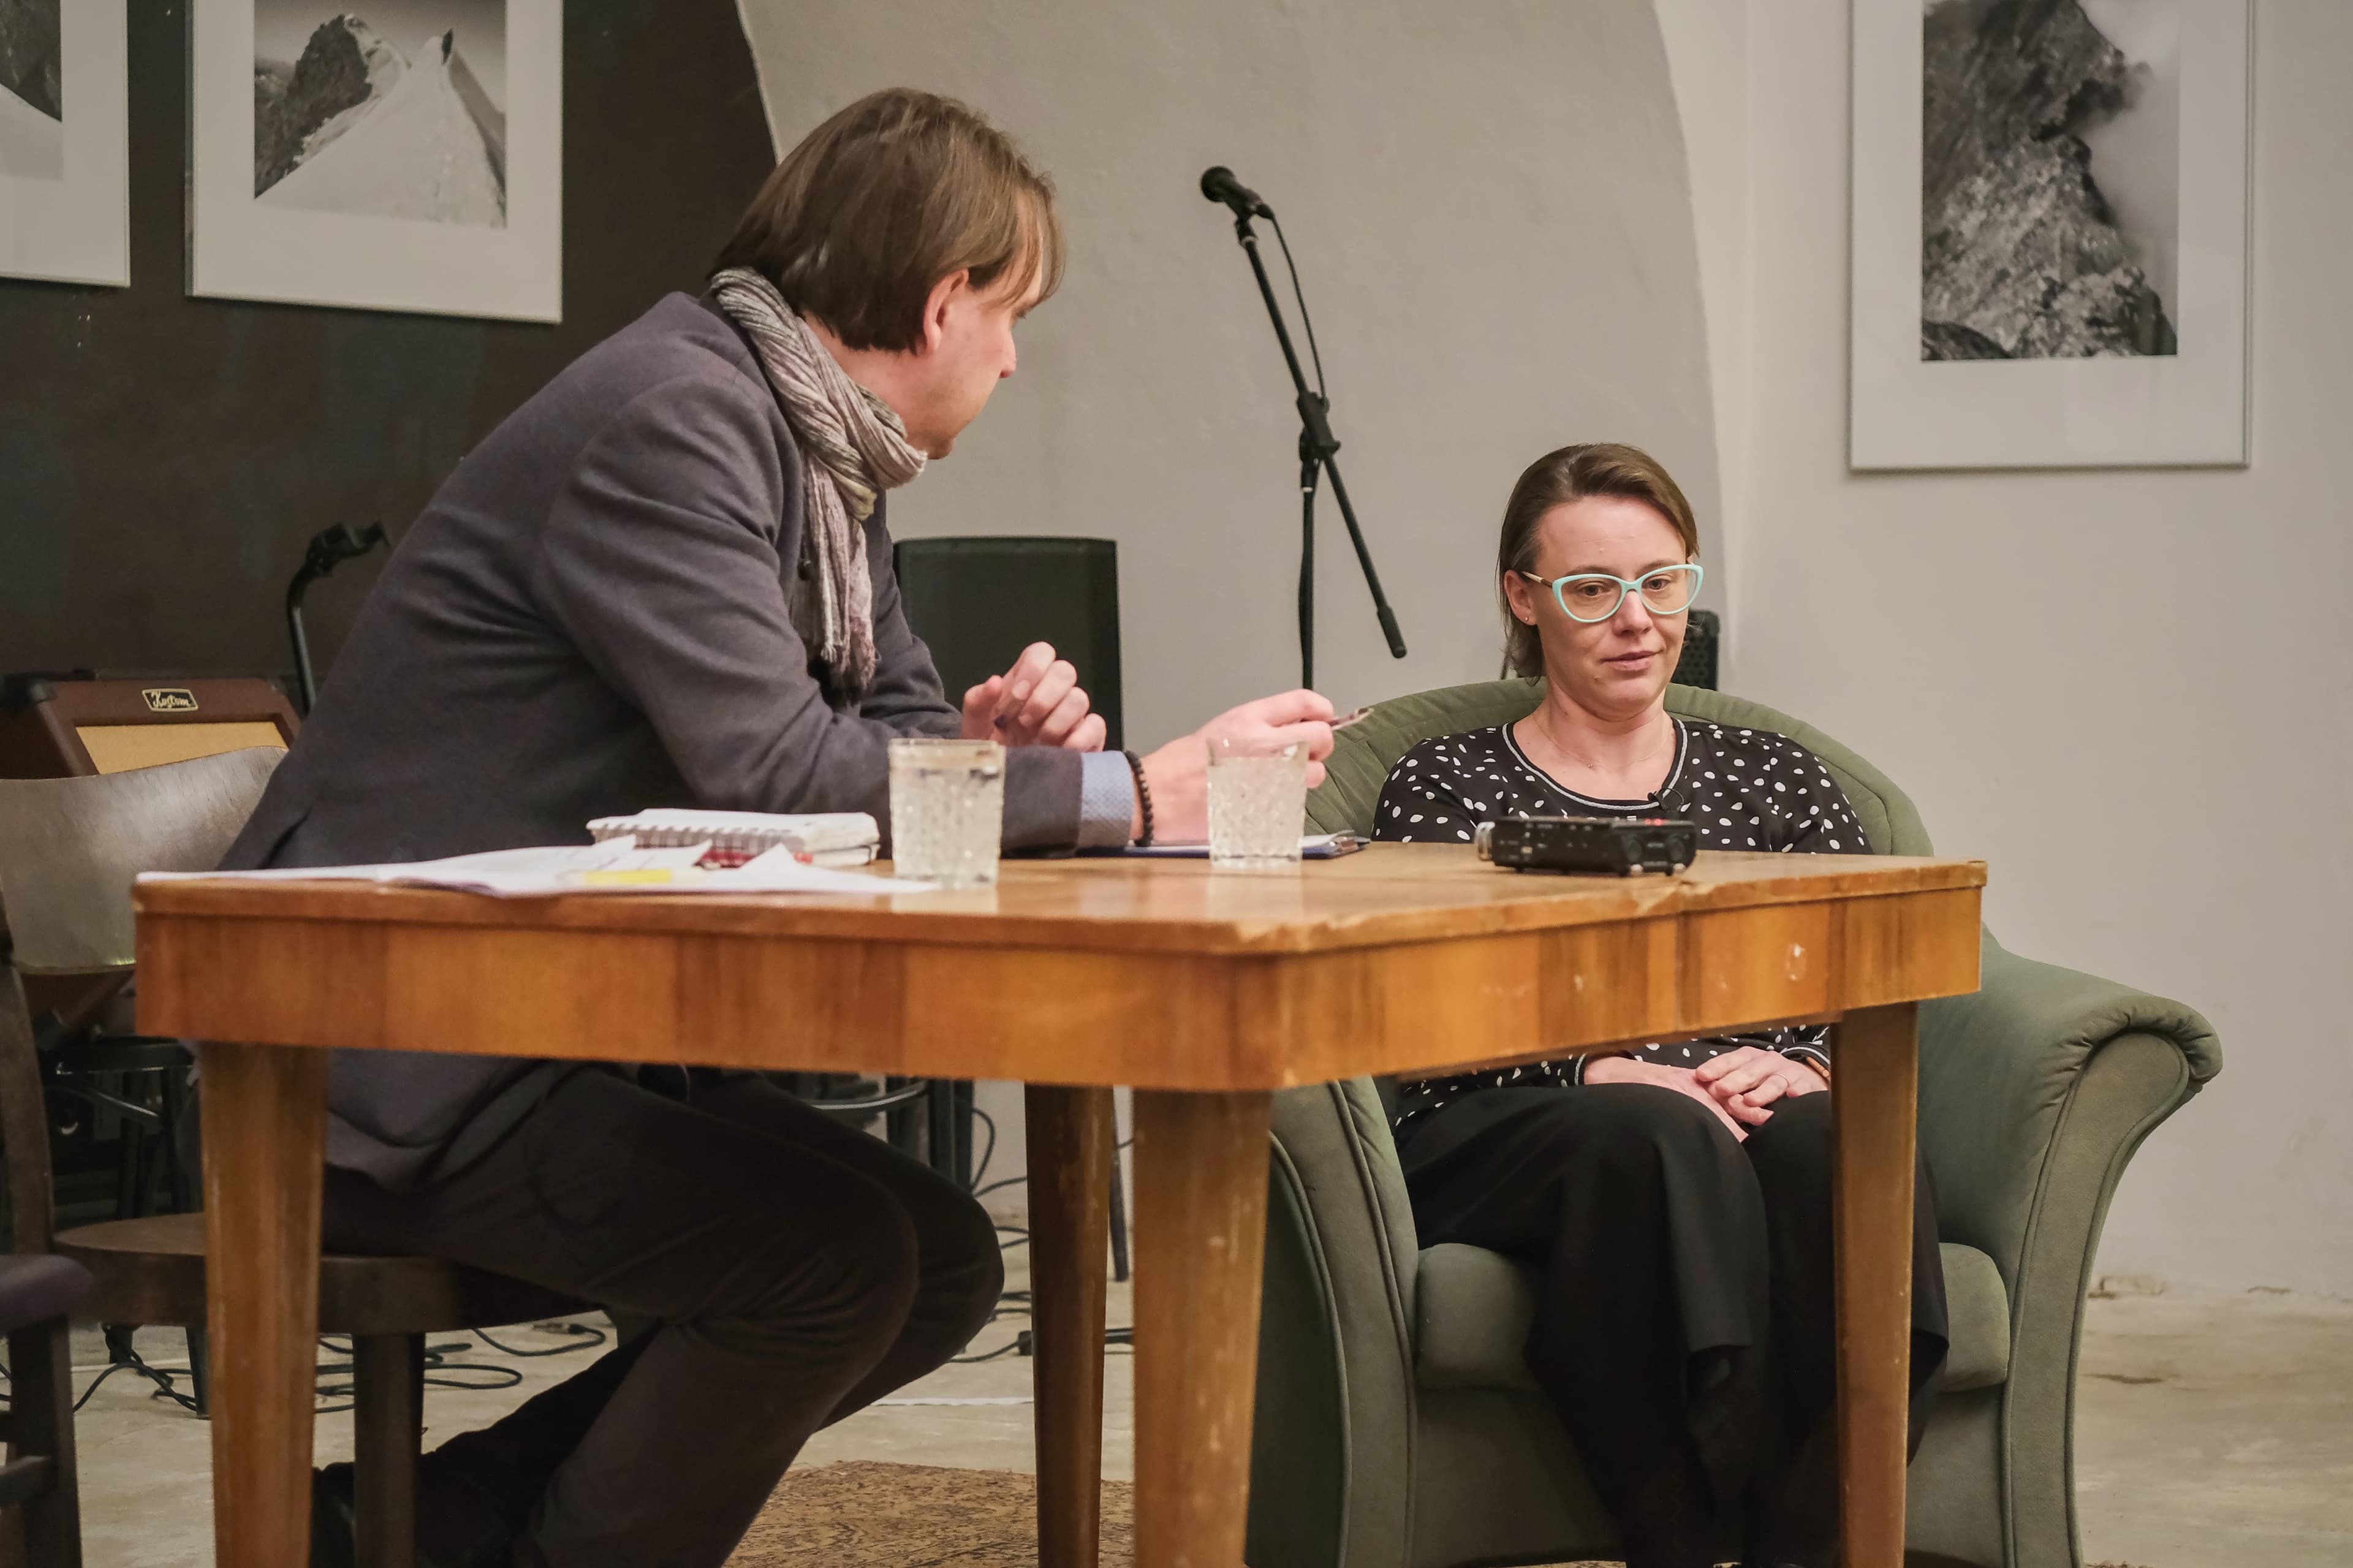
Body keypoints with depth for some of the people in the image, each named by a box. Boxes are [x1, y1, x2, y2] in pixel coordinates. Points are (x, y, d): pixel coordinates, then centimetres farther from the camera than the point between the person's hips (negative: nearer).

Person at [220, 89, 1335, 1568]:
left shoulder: (821, 451, 11)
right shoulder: (674, 417, -19)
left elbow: (896, 715, 16)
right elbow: (771, 769, -27)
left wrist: (983, 744, -10)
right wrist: (1136, 792, -22)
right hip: (406, 1049, -10)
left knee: (943, 1264, 5)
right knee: (840, 1253, -23)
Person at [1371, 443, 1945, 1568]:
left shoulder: (1774, 778, 25)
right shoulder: (1445, 786, 17)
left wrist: (1804, 1071, -10)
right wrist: (1595, 1073, -17)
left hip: (1753, 1118, 2)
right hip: (1506, 1151, -2)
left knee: (1835, 1138, -34)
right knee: (1659, 1135, -37)